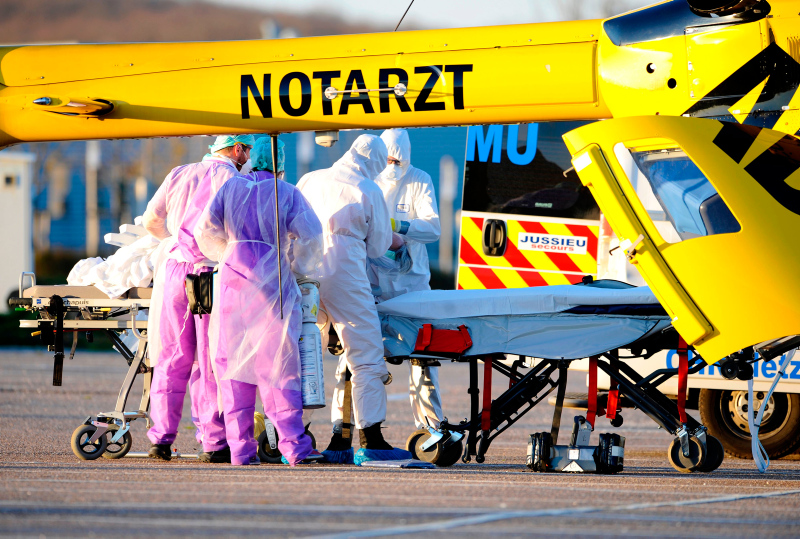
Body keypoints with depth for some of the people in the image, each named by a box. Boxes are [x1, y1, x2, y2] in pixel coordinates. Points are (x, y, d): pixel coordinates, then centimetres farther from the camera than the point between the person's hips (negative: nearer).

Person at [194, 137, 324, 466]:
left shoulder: (230, 188, 10)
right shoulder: (288, 194, 3)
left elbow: (206, 232, 9)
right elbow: (309, 237, -4)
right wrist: (300, 269, 12)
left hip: (233, 279, 2)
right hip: (273, 283, -2)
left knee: (234, 363, 6)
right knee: (279, 364, -2)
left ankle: (240, 447, 2)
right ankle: (293, 444, -7)